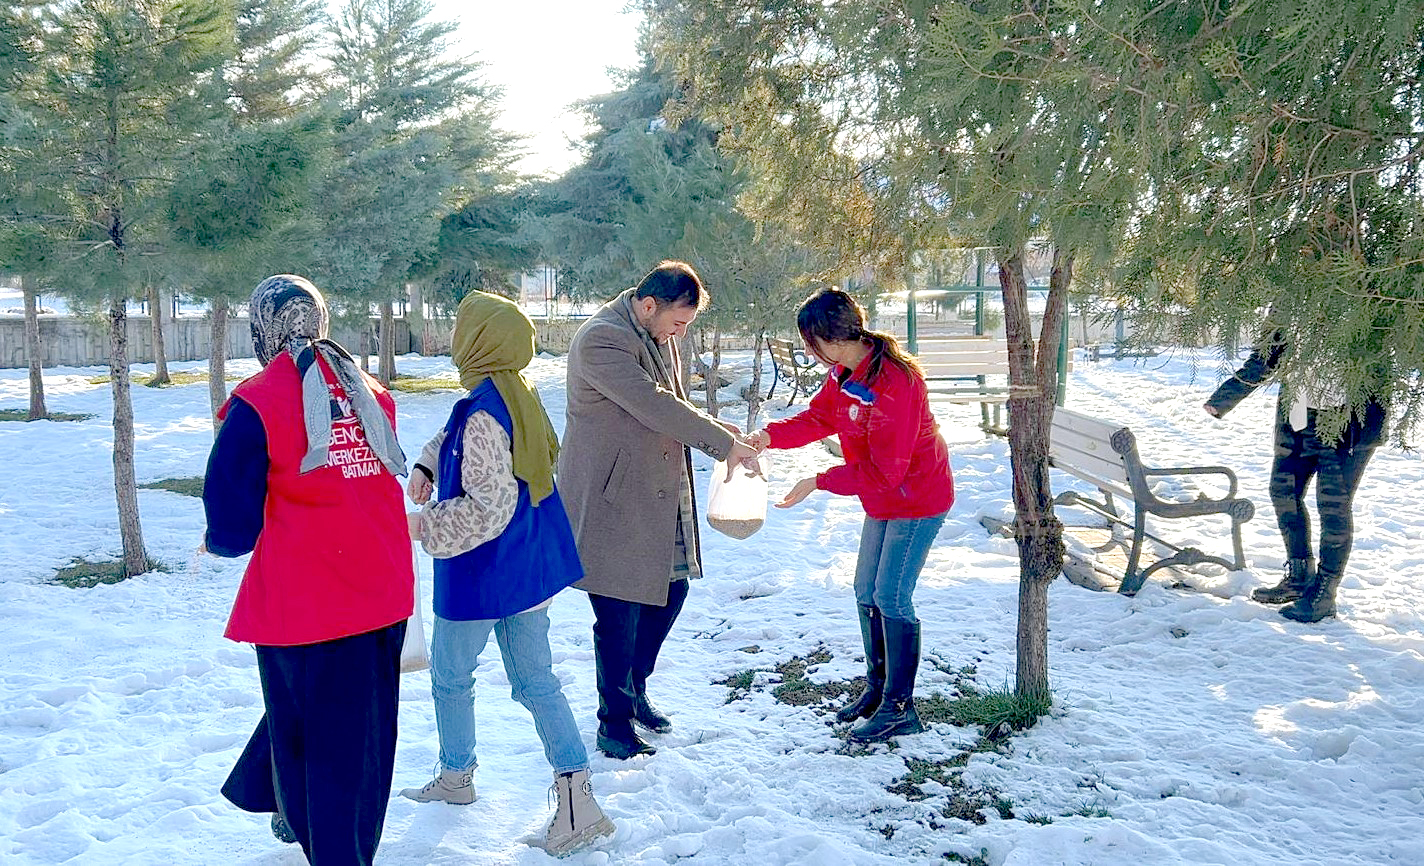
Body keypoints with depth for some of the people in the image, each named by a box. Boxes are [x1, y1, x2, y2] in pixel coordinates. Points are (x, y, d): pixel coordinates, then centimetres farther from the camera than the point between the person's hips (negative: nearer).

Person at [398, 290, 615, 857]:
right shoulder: (518, 396, 4)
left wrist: (422, 525, -19)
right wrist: (426, 465, 11)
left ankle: (456, 778, 38)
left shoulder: (483, 411, -25)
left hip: (482, 576, -8)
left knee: (450, 677, 17)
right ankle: (578, 803, 11)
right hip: (531, 569, 8)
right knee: (536, 681, 13)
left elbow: (488, 506, -27)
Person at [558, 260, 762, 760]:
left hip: (660, 496, 9)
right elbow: (655, 408, -26)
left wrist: (714, 432, 2)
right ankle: (615, 724, 17)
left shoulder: (660, 336, 10)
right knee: (620, 614, 0)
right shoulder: (602, 340, -20)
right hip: (612, 502, -9)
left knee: (670, 589, 16)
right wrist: (724, 443, -20)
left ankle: (634, 688, 37)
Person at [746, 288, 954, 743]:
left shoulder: (894, 382, -31)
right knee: (866, 592, 15)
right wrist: (770, 436, -10)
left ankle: (900, 707, 5)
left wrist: (820, 482, -25)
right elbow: (819, 417, 8)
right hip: (882, 501, 10)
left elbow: (884, 469, -29)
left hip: (918, 500, -10)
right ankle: (877, 687, 30)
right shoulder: (845, 373, -2)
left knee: (891, 597, -7)